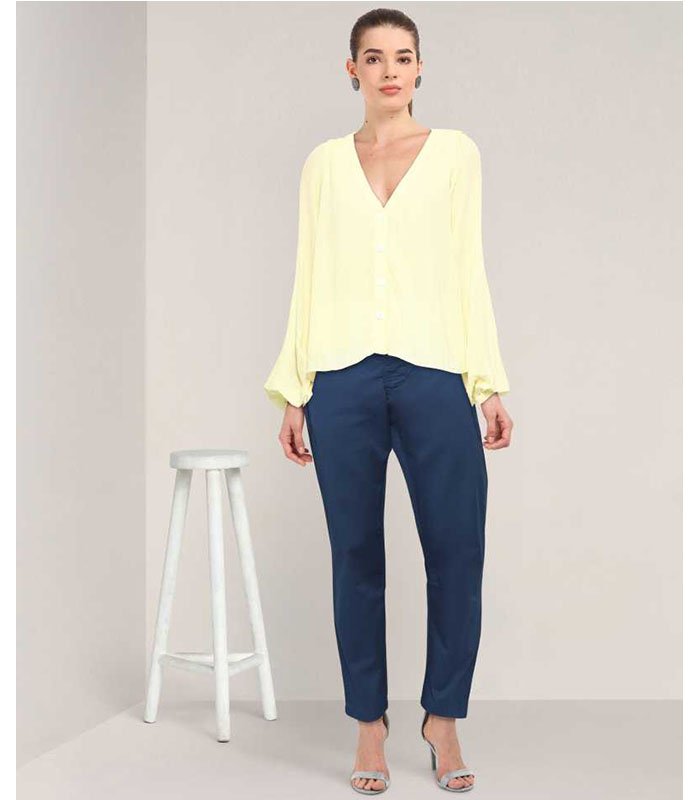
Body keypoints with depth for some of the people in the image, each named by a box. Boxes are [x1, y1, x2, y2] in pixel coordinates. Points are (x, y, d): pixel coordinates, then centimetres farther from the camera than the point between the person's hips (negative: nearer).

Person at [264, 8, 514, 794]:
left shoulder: (455, 152, 9)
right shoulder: (324, 162, 12)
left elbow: (468, 270, 6)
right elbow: (309, 278, 11)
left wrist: (491, 383, 0)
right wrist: (292, 391, 5)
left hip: (434, 374, -1)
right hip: (343, 378, 1)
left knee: (457, 553, -1)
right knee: (357, 557, 5)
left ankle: (443, 718, 18)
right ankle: (370, 722, 19)